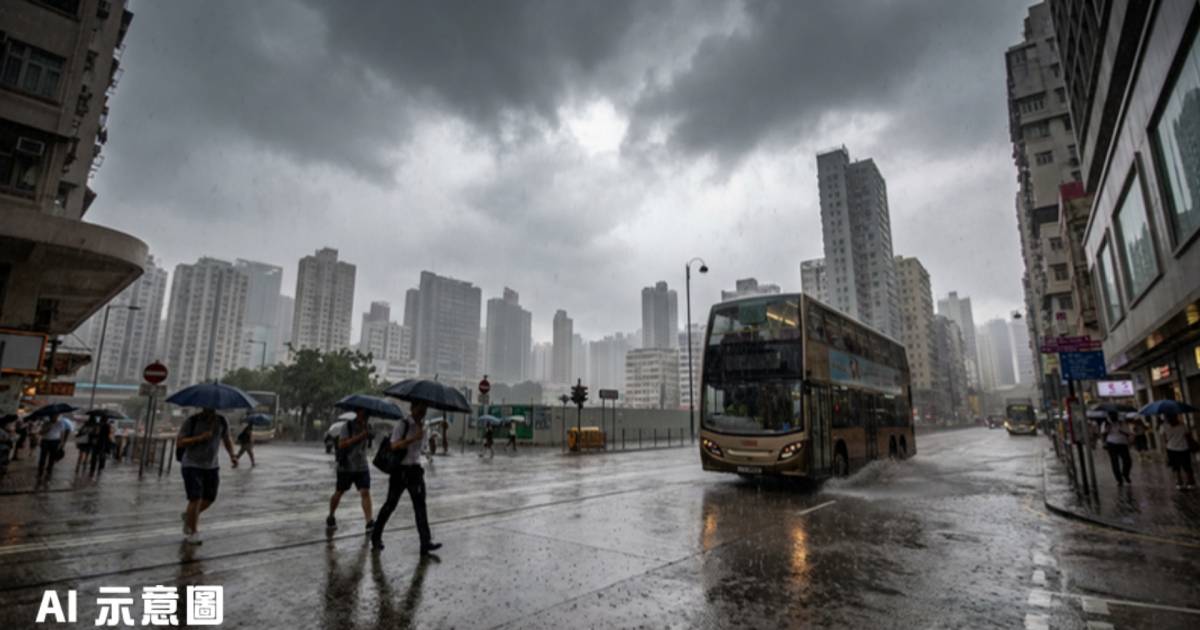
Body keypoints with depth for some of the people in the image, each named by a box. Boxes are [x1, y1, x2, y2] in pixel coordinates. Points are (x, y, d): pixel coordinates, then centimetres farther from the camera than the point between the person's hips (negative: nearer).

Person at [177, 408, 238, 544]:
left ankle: (188, 516, 39)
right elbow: (179, 443, -15)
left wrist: (232, 456, -6)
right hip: (192, 466, -4)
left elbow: (227, 440, 8)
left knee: (209, 499, 8)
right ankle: (192, 533, 8)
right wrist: (200, 438, -29)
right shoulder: (191, 421, -14)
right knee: (195, 499, -10)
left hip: (212, 467, 4)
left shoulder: (222, 421, -4)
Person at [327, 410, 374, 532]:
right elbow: (341, 444, -25)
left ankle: (369, 522, -18)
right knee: (339, 493, 14)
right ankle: (330, 517, 38)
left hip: (362, 467, 3)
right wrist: (359, 436, -30)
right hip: (346, 467, -3)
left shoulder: (368, 427, 3)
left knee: (365, 492, -12)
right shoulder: (348, 426, -13)